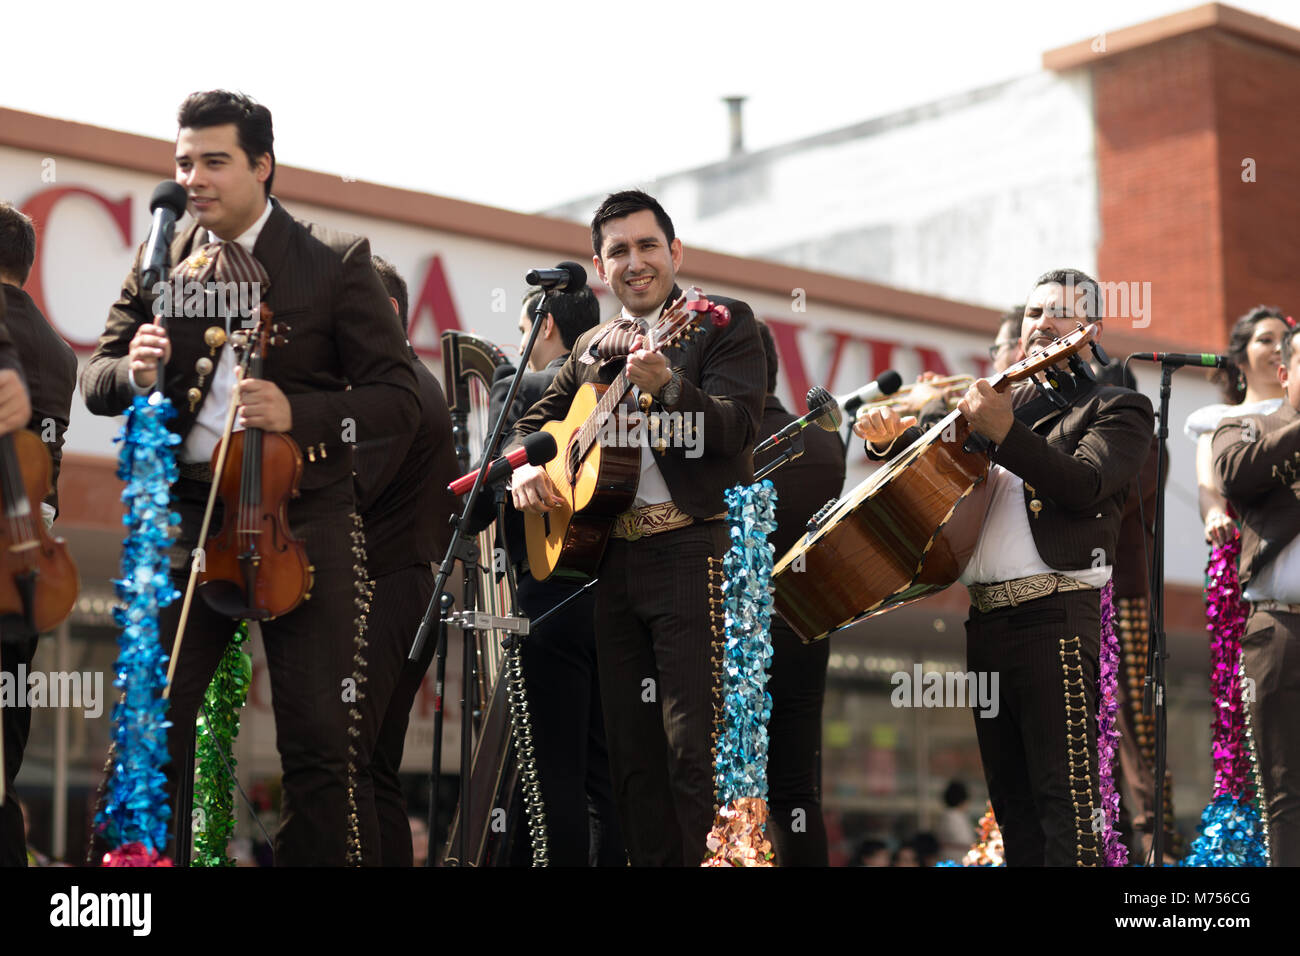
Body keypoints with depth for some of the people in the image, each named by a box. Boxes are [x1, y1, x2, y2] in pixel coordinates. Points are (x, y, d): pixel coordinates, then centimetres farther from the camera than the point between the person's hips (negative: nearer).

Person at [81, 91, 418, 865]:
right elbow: (95, 382, 12)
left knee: (320, 738, -1)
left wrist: (299, 413, -19)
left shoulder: (338, 261, 1)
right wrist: (133, 372, -12)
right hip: (188, 511, 3)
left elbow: (398, 397, -2)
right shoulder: (159, 264, 11)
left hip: (303, 517, -2)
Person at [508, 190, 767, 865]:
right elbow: (536, 422, 25)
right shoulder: (591, 349, 18)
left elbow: (736, 428, -13)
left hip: (696, 550, -6)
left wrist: (667, 387, -30)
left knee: (694, 748, -11)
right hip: (614, 561, 6)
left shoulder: (722, 324, 1)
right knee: (633, 752, 8)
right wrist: (524, 468, 3)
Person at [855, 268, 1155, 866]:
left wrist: (1005, 432, -24)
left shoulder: (1116, 408, 4)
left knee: (1064, 795, -11)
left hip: (1054, 614, -7)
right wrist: (890, 437, 2)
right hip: (985, 616, 7)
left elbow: (1086, 485, -13)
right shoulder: (1005, 400, 22)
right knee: (1010, 798, 10)